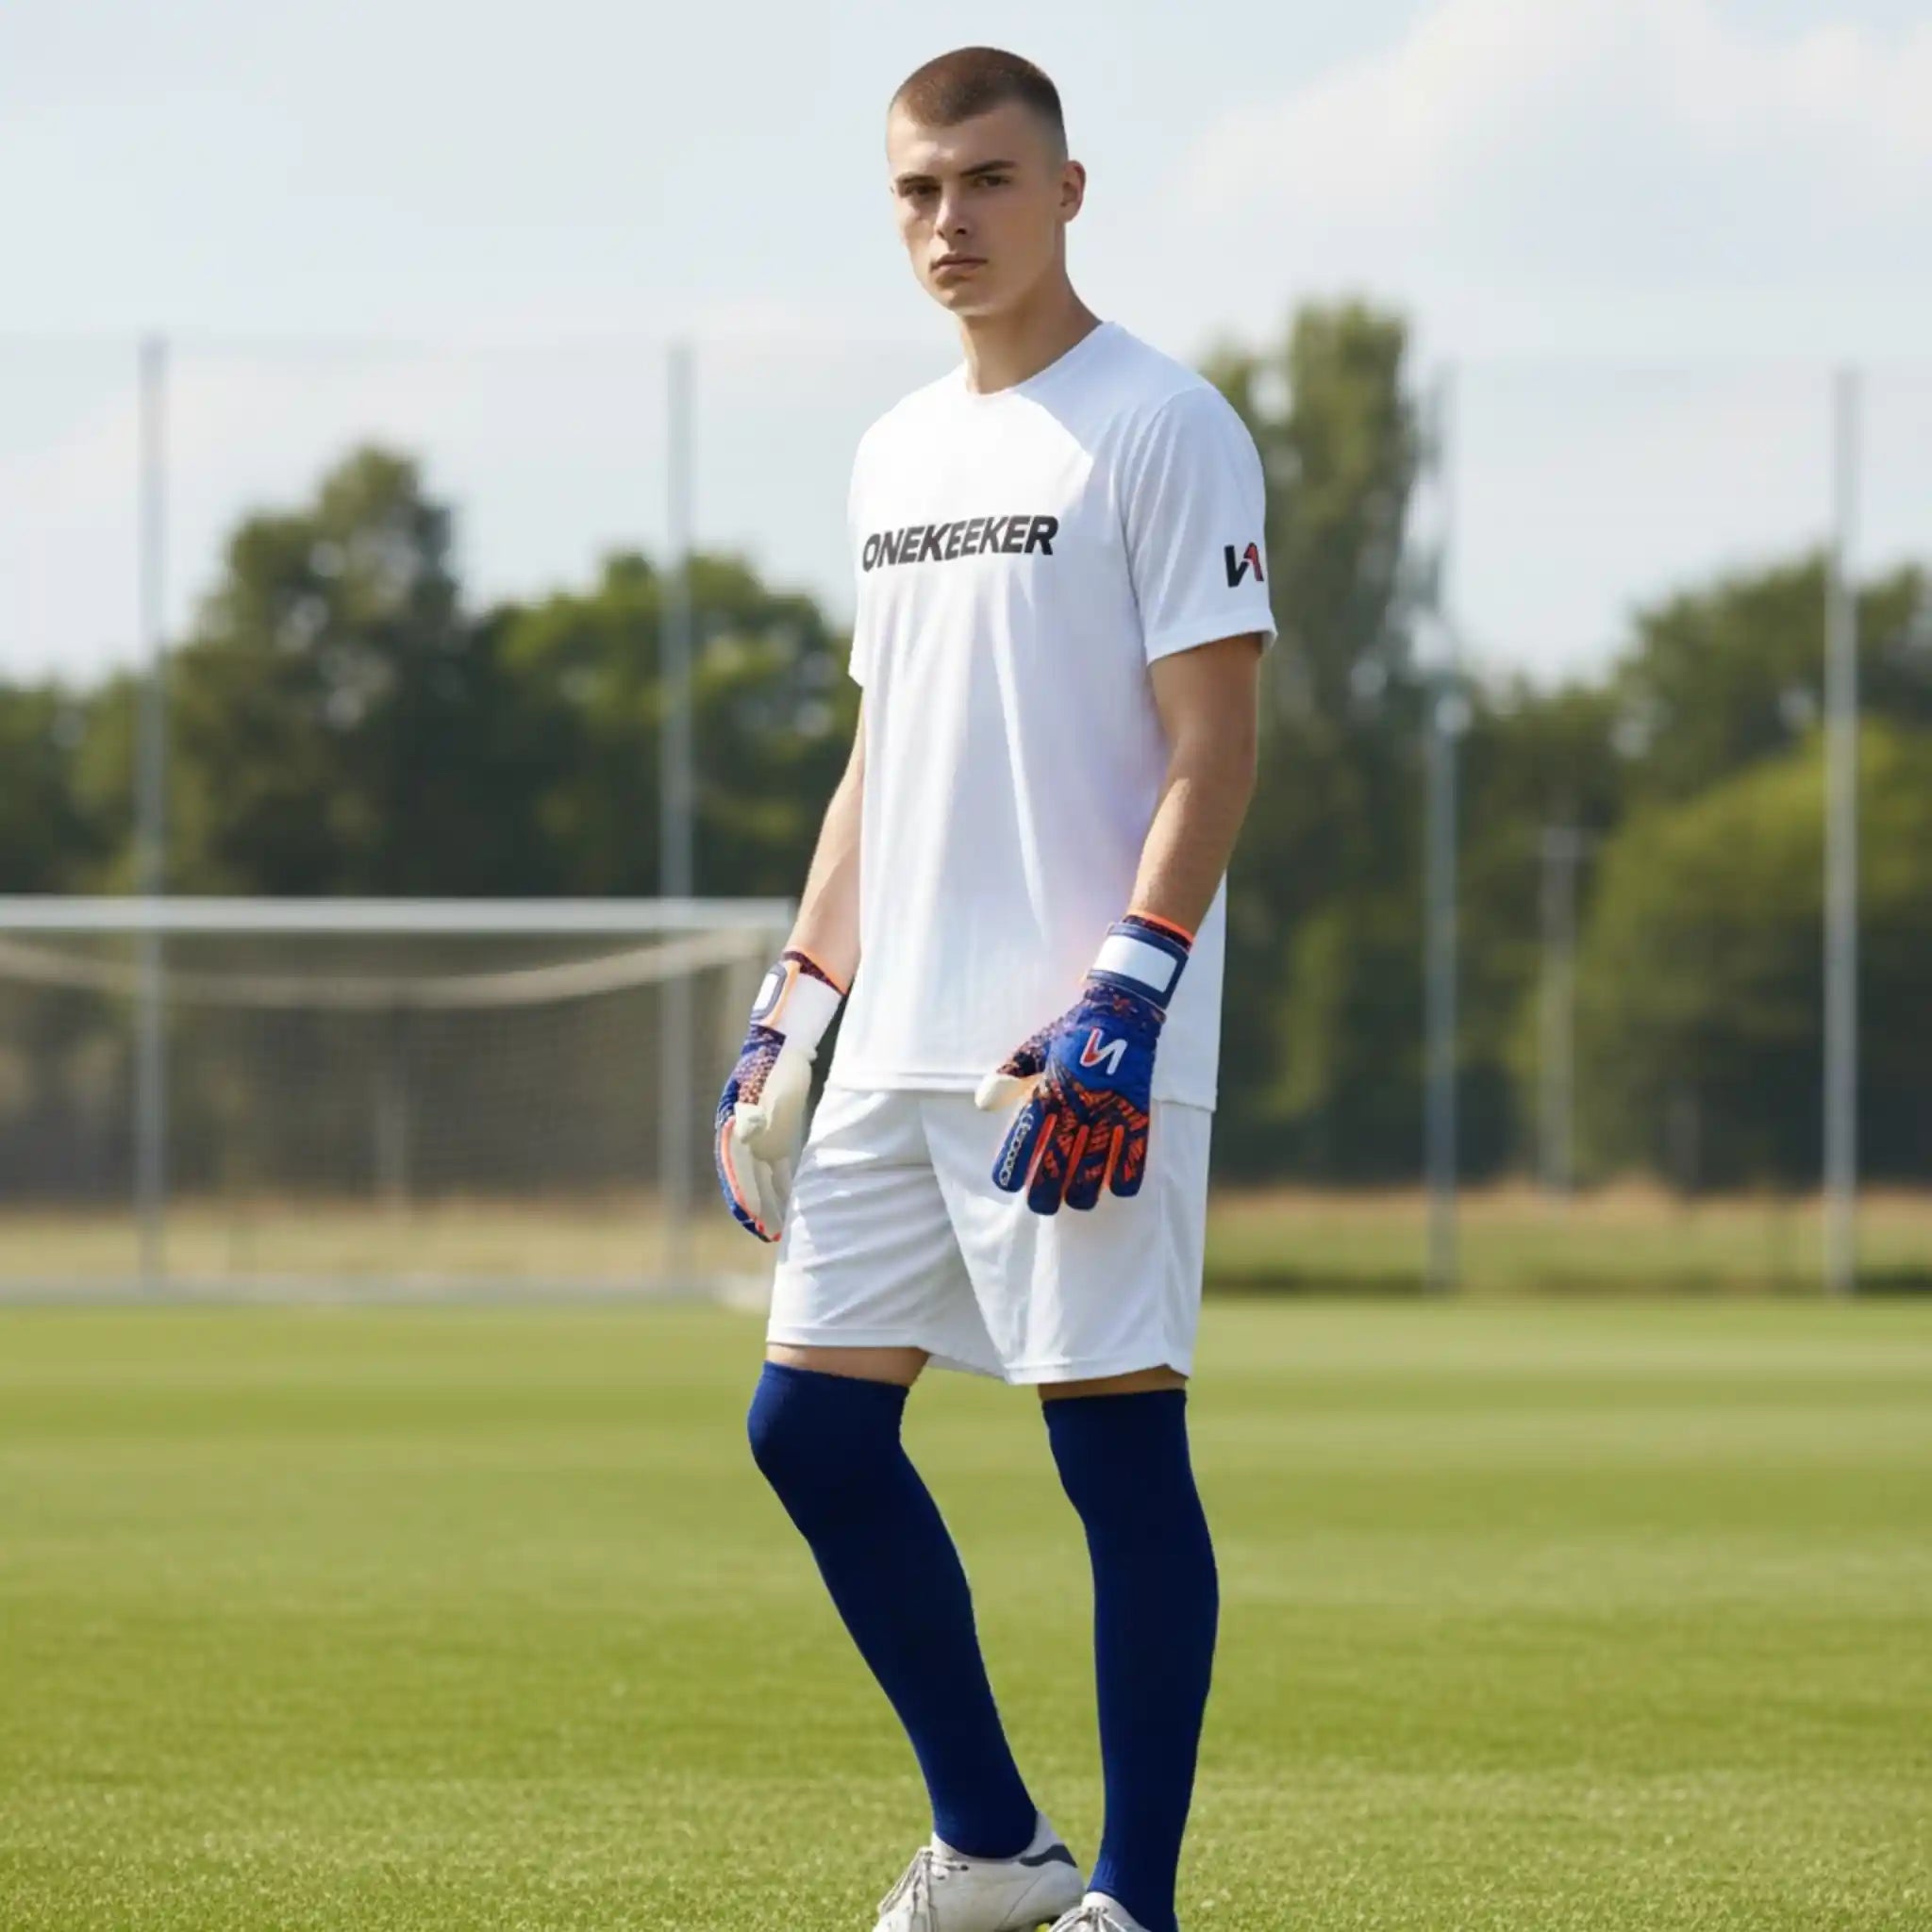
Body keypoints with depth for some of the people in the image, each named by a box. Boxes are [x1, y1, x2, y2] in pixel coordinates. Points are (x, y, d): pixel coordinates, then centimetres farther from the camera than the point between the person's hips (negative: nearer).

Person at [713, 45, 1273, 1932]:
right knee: (811, 1421, 6)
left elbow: (1211, 747, -11)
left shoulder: (1163, 427, -6)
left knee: (1118, 1446, -6)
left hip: (1088, 1062, -8)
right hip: (900, 1050, 8)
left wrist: (1123, 996, -20)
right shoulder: (896, 454, 17)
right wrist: (793, 1001, 17)